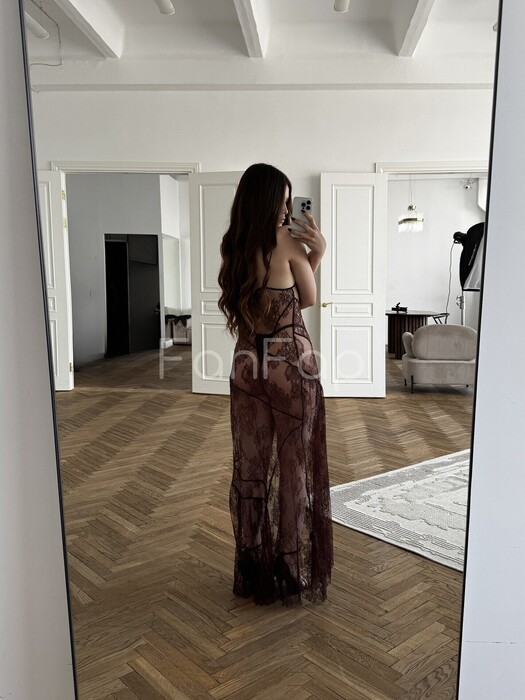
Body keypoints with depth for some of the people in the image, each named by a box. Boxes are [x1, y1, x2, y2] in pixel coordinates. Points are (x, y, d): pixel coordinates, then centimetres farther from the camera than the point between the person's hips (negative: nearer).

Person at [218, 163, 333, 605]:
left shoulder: (233, 247, 5)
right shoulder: (288, 242, -11)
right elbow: (309, 300, 2)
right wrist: (318, 253, 4)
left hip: (248, 364, 5)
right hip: (291, 364, -5)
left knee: (251, 466, 13)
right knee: (294, 465, 8)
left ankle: (254, 568, 26)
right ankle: (292, 568, 21)